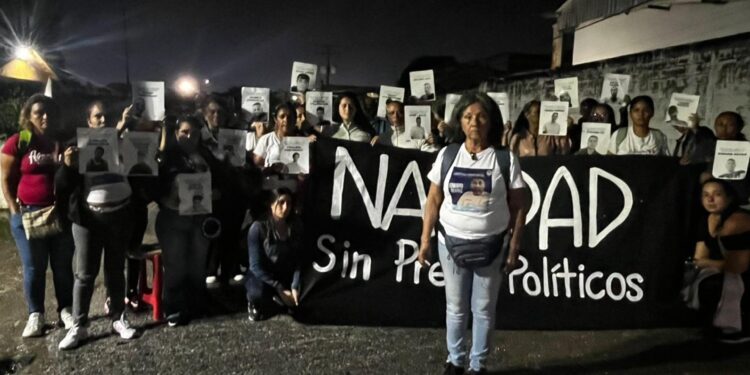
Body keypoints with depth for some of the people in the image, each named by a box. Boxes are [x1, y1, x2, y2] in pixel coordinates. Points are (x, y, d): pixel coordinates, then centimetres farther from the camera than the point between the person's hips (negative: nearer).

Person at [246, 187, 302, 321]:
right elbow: (256, 266, -19)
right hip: (260, 276, -4)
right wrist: (280, 289, -23)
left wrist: (294, 287, -22)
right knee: (259, 294, -36)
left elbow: (297, 261, -7)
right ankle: (254, 301, 2)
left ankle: (274, 297, 12)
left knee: (294, 301, -23)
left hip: (285, 277, 4)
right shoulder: (258, 228, -18)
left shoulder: (295, 227, -6)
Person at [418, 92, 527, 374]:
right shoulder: (447, 155, -2)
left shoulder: (506, 159, -6)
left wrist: (514, 247, -3)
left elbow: (518, 207, -2)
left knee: (484, 309, 12)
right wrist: (425, 240, 1)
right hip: (451, 243, 1)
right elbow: (433, 200, 3)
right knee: (455, 307, 15)